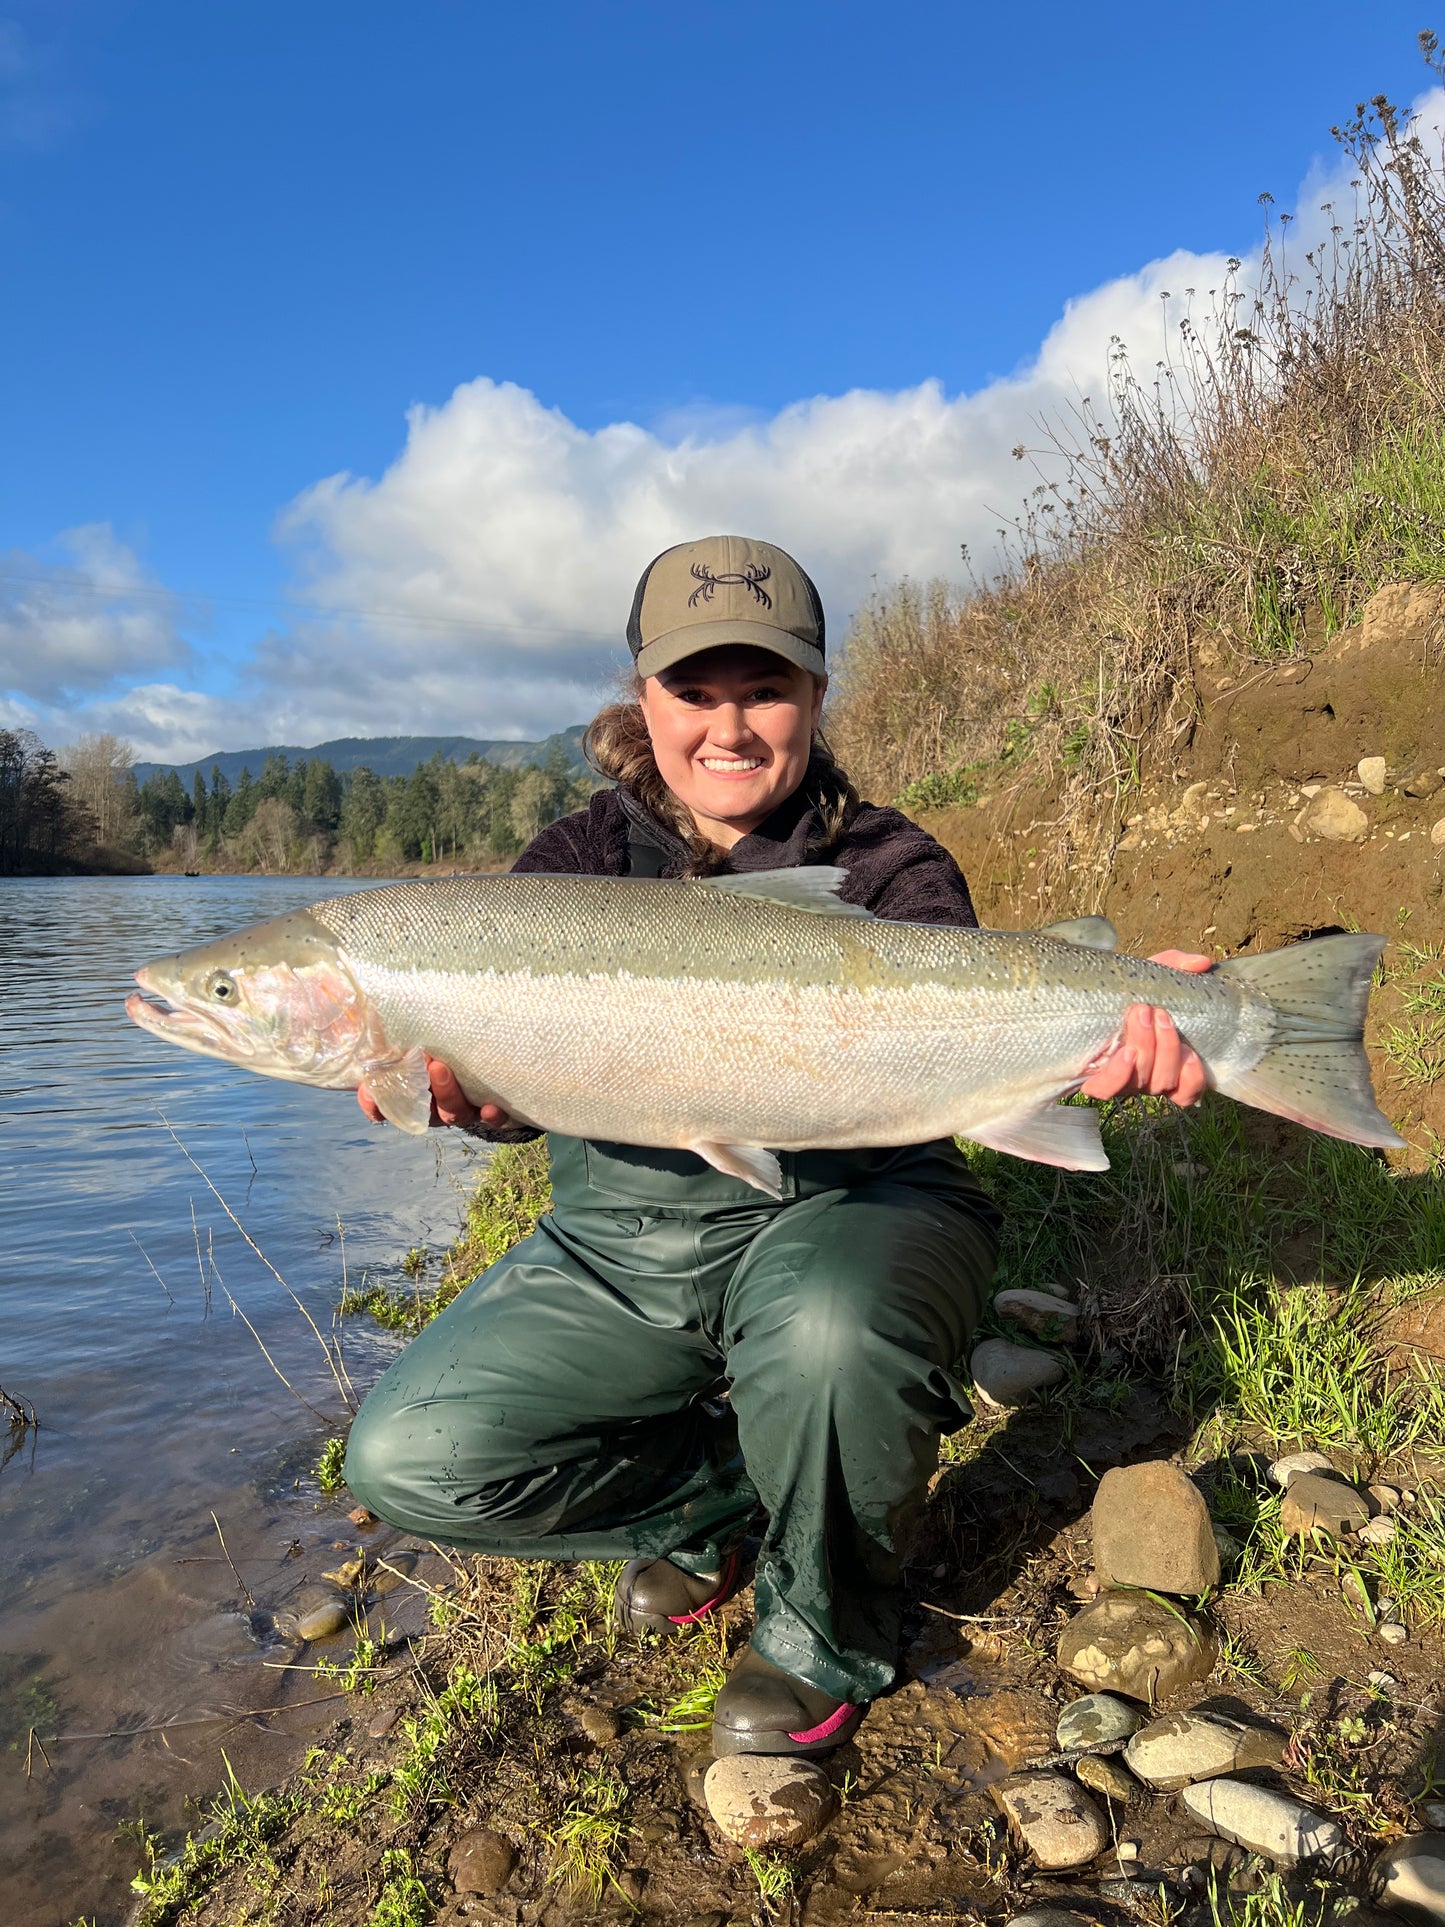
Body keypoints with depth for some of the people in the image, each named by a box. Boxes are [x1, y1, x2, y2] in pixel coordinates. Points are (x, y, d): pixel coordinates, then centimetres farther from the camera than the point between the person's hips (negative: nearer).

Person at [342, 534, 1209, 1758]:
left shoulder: (884, 867, -5)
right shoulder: (578, 864, 0)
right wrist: (470, 1088, -37)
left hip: (845, 1209, -2)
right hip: (620, 1249, 3)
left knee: (830, 1323, -38)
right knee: (408, 1459, -11)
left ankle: (828, 1631, -2)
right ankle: (716, 1491, 14)